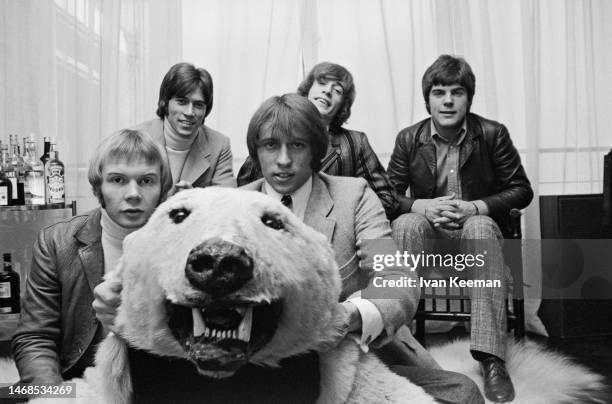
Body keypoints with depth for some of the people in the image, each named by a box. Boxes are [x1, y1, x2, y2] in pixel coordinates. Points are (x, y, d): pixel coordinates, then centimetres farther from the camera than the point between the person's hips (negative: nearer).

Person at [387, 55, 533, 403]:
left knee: (481, 227, -37)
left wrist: (474, 207, -18)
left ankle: (491, 358, -37)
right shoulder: (409, 139, 0)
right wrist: (423, 206, -20)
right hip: (428, 230, 1)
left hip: (478, 223, -1)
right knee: (405, 225, -32)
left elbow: (522, 191, -2)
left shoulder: (493, 134, -3)